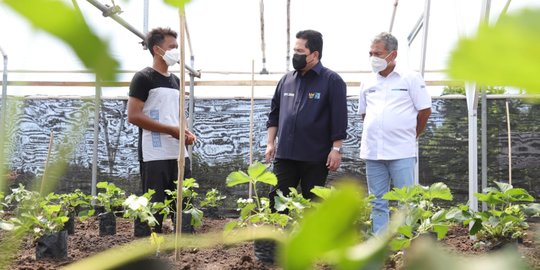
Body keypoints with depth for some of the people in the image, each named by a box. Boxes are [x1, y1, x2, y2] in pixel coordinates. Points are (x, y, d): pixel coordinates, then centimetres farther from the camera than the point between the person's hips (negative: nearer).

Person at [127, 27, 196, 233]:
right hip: (155, 156, -7)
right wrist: (171, 130, -16)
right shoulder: (144, 78, -5)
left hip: (179, 153, 7)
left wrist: (185, 132, 4)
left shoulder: (176, 81, 18)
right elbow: (133, 116, -13)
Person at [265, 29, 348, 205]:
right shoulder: (287, 80, 12)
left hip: (315, 158, -4)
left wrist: (336, 149, -12)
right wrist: (270, 143, 11)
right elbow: (274, 114, 18)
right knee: (276, 200, 1)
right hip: (285, 155, 4)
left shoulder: (332, 81, -4)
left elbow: (339, 118, -8)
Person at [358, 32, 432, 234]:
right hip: (372, 152, 5)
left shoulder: (410, 79, -2)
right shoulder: (368, 84, 11)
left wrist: (410, 135, 7)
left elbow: (425, 110, 1)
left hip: (401, 152, -5)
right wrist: (376, 134, 13)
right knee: (378, 203, 8)